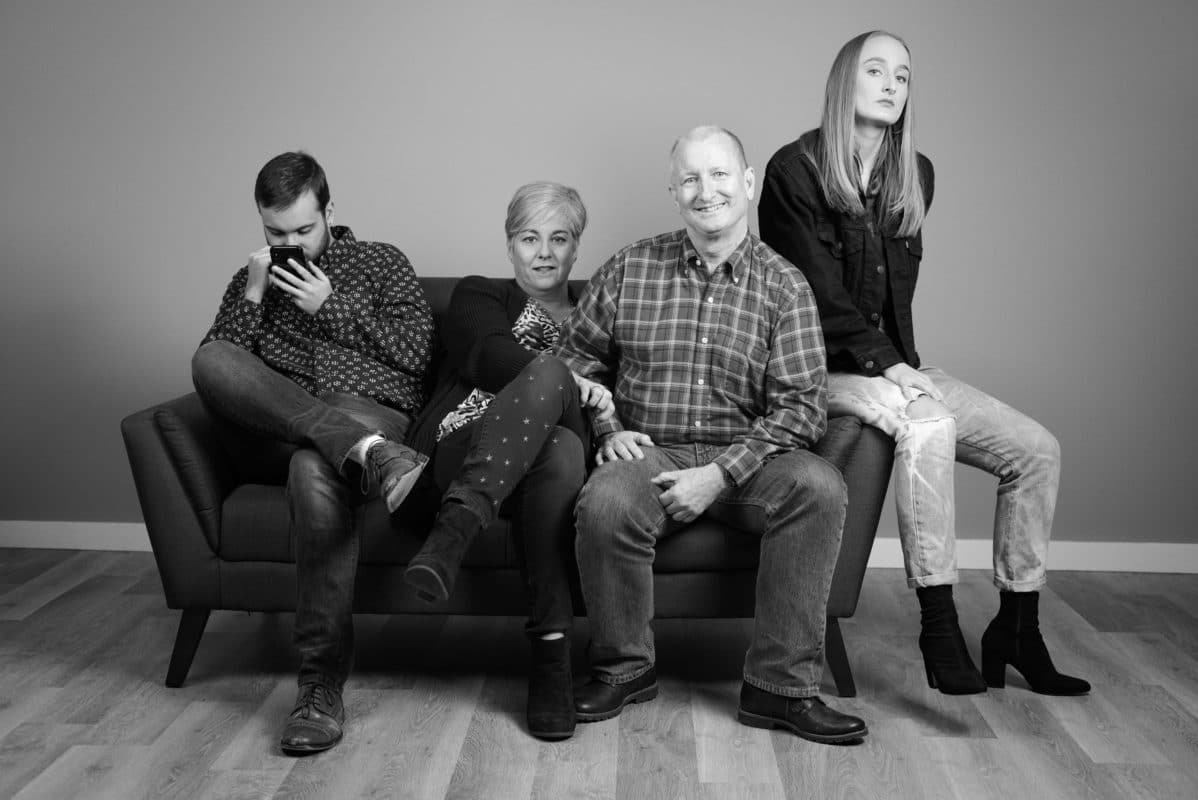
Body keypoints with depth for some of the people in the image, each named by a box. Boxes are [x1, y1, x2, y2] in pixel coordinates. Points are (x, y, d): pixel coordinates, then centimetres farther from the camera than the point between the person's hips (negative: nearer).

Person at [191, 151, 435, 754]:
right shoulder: (252, 279, 25)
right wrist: (252, 296, 2)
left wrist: (332, 307, 1)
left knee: (314, 470, -39)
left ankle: (322, 686, -33)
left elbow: (416, 351, 5)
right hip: (275, 426, 3)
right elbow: (215, 369, 12)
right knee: (209, 362, -27)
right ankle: (363, 453, -39)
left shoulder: (380, 262, 18)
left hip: (372, 409, -3)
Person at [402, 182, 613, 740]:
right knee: (548, 373, -33)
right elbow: (489, 354, -2)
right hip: (466, 453, -1)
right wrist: (568, 383, -20)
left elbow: (617, 400, 18)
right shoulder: (478, 296, 22)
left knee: (562, 449, -37)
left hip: (556, 459, 2)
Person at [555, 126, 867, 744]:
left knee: (819, 485, -31)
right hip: (650, 452, 0)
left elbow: (798, 407, -4)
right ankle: (625, 668, -5)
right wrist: (607, 428, -1)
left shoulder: (784, 286, 3)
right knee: (605, 504, -33)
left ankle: (780, 685, -20)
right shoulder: (630, 268, 9)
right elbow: (576, 355, 17)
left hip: (745, 460, 0)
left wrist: (721, 473, -16)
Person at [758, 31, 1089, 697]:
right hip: (825, 366, -6)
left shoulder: (915, 175, 13)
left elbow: (899, 285, 13)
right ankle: (939, 624, -29)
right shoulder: (797, 169, -5)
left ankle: (1017, 629, 3)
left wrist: (903, 362, -3)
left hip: (893, 360, 7)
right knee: (927, 425, -35)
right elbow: (818, 291, -12)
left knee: (1037, 448, -8)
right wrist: (886, 365, -18)